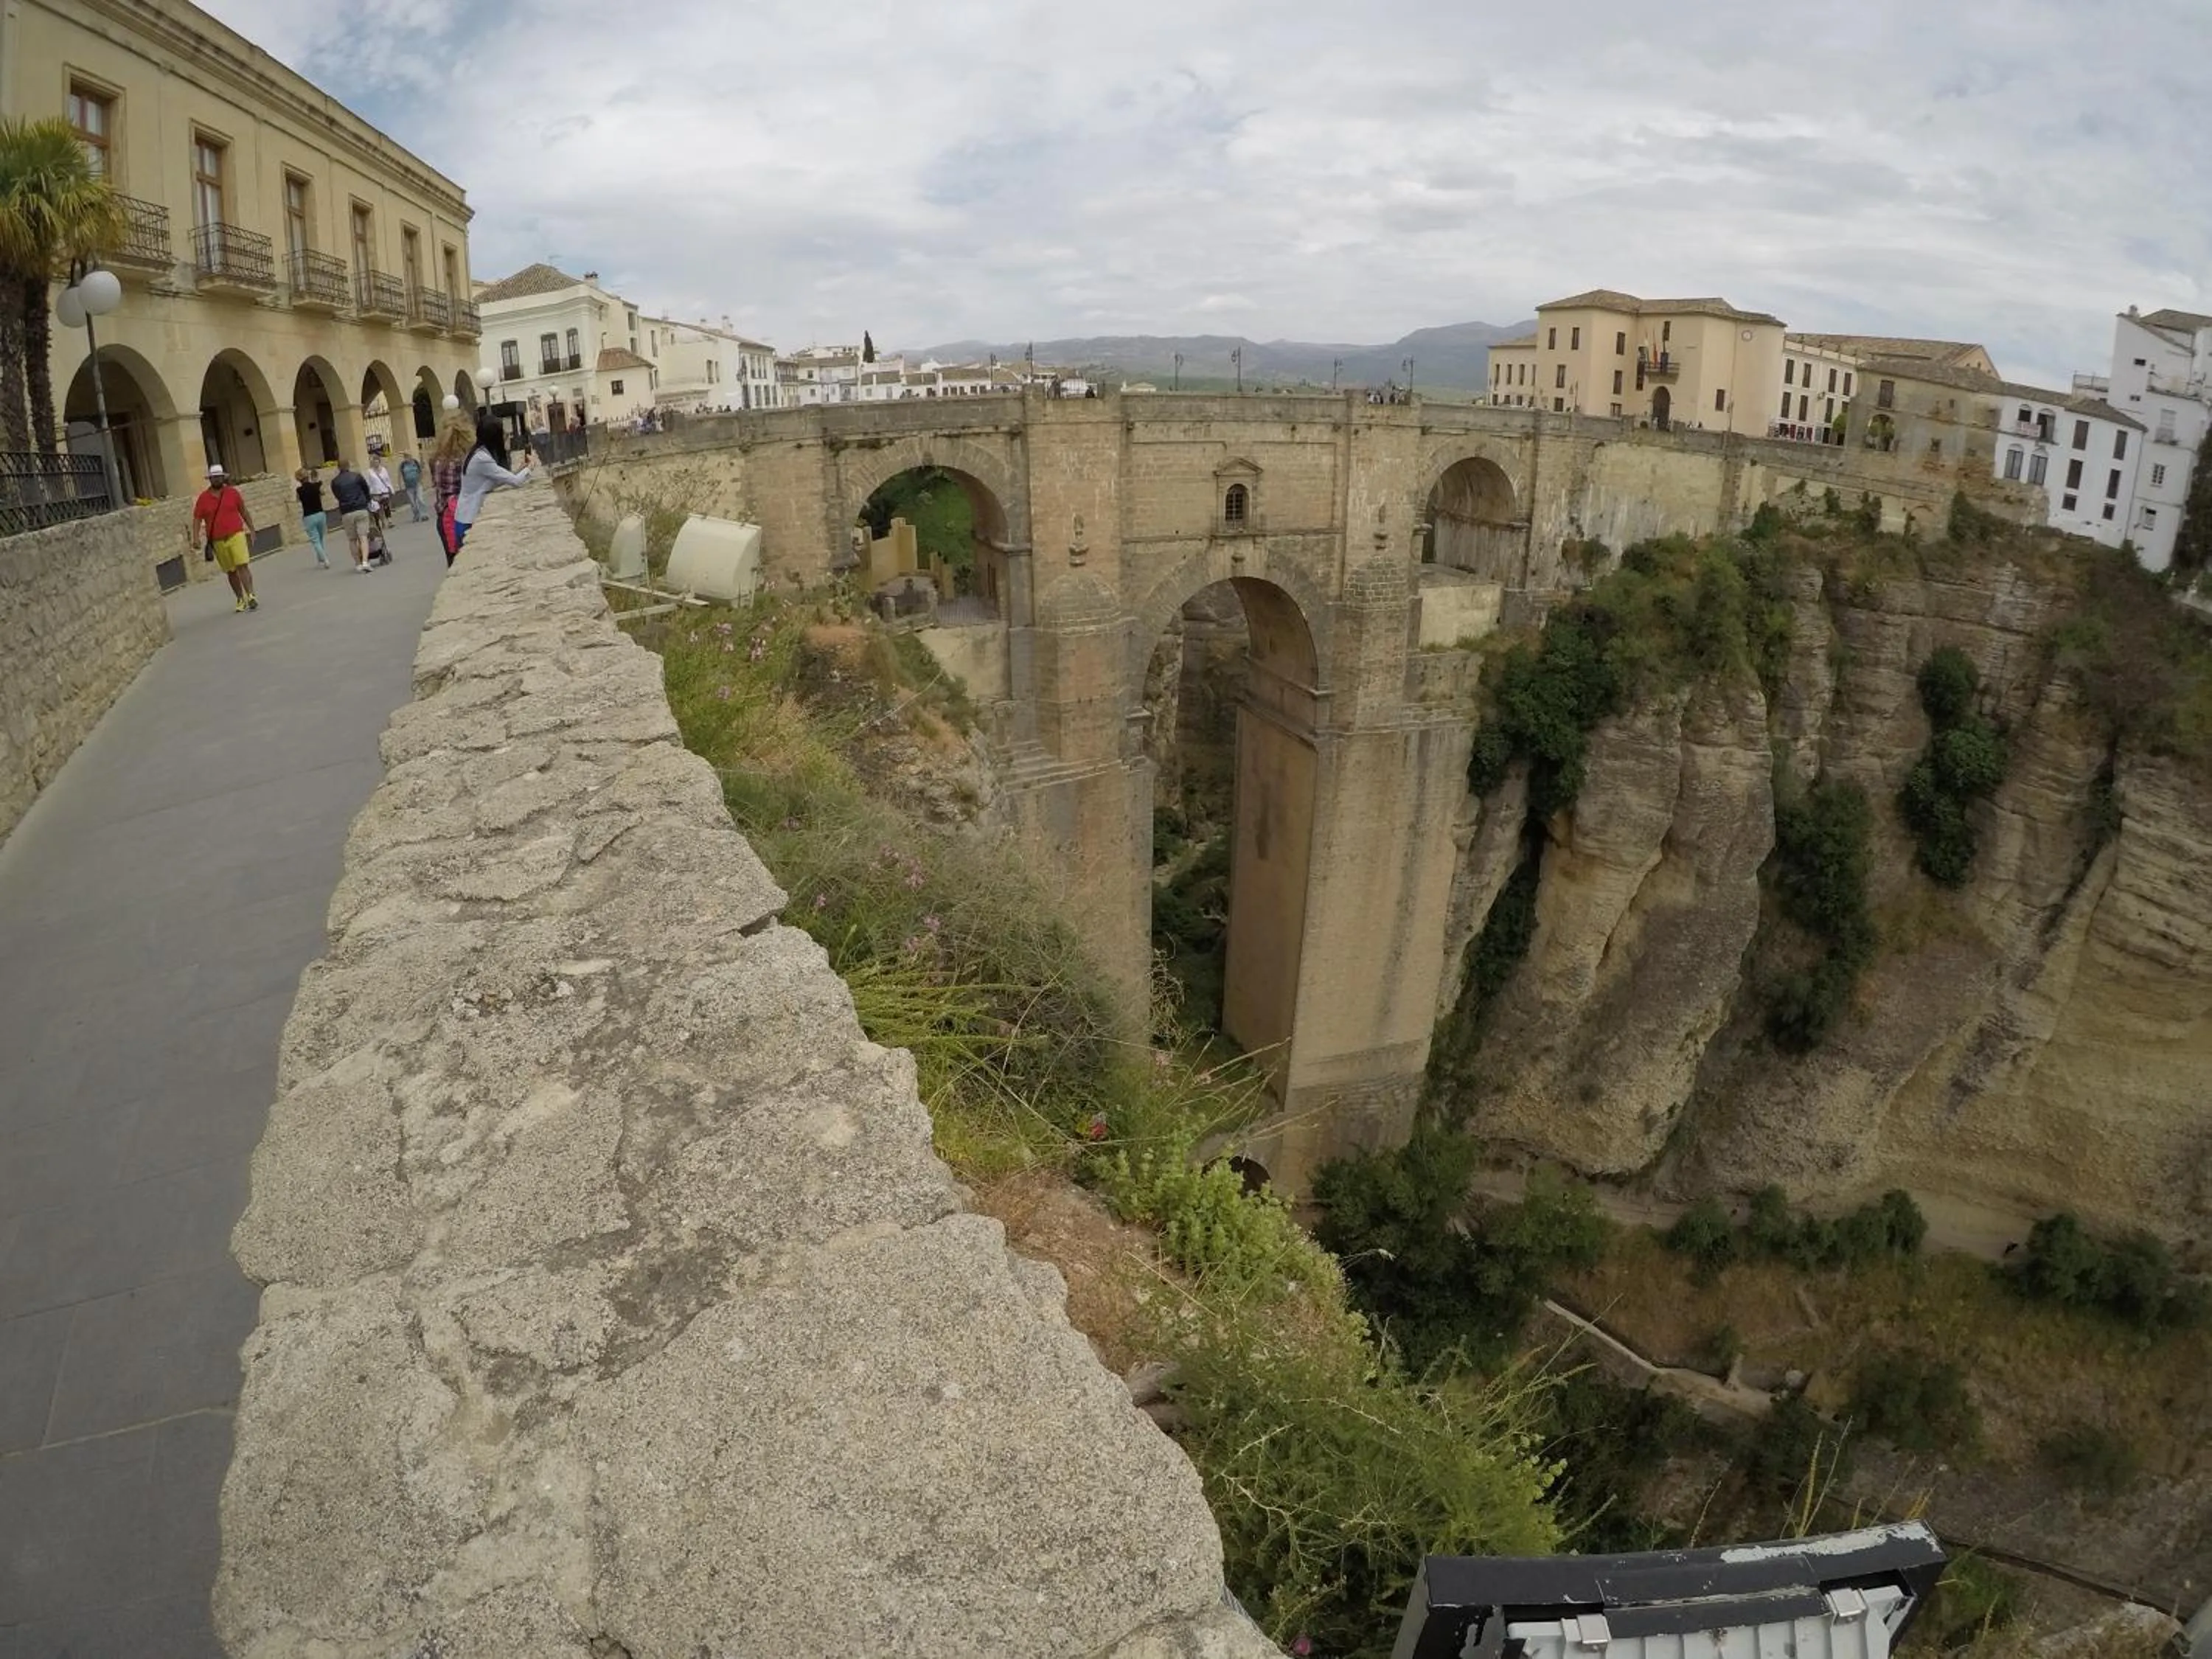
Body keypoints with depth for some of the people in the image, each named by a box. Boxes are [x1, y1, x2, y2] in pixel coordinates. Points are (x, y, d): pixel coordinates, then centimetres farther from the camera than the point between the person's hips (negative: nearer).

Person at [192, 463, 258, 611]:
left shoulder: (232, 492, 3)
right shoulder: (203, 498, 2)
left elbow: (244, 512, 11)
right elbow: (197, 519, 2)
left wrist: (252, 529, 9)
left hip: (236, 535, -2)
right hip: (217, 541, 2)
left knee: (243, 566, -15)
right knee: (231, 572, 9)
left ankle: (251, 596, -18)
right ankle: (240, 599, 17)